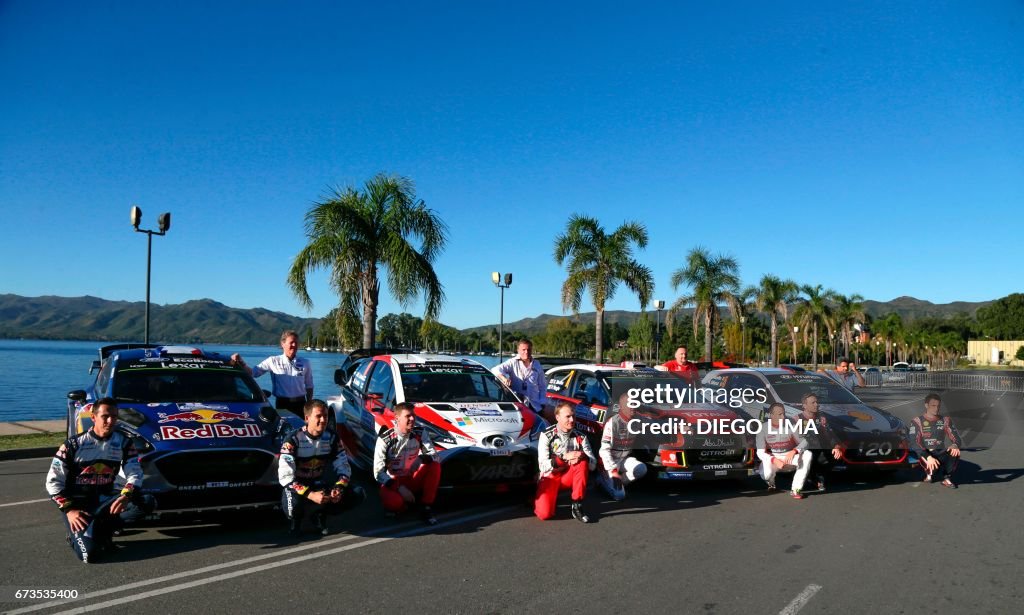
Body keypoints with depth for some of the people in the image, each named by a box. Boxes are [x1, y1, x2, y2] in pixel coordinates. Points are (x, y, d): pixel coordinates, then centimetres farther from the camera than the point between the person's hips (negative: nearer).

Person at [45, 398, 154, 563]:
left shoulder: (124, 442, 0)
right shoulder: (74, 444, -6)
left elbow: (135, 473, -5)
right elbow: (53, 480, -4)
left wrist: (126, 496, -26)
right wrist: (69, 510, -14)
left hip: (105, 499, 3)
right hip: (78, 503, -3)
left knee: (148, 502, -23)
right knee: (89, 553, -25)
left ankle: (101, 530, -13)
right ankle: (79, 534, 9)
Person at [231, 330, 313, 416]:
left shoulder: (305, 363, 6)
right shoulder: (273, 361, 2)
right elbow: (253, 372, -2)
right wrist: (241, 363, -18)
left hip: (300, 404, 2)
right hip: (282, 404, -2)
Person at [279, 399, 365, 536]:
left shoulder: (332, 437, -4)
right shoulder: (293, 440, -18)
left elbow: (343, 467, -2)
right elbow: (285, 477, -23)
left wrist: (339, 488, -23)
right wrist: (311, 495, -34)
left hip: (320, 485, 4)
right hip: (297, 487, -4)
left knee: (358, 494, -14)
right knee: (294, 504, -39)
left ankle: (320, 513, 6)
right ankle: (295, 516, -1)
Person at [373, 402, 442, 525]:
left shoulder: (420, 433, -5)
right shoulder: (385, 439, -15)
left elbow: (433, 455, -11)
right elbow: (378, 472, -16)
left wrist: (421, 458, -34)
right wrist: (399, 488, -27)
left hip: (412, 480, 4)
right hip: (392, 482, -3)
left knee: (435, 465, -23)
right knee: (392, 502, -37)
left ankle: (425, 508, -14)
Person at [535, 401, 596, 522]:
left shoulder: (580, 437, -4)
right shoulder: (547, 435, -11)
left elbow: (593, 464, -10)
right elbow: (543, 465, -18)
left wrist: (582, 456, -32)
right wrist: (564, 457, -32)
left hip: (568, 477, 2)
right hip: (550, 477, -2)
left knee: (582, 462, -28)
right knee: (545, 513, -25)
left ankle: (577, 506, -21)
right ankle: (552, 497, 12)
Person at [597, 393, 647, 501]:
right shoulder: (613, 423, -20)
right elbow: (605, 449, -21)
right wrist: (613, 470, -26)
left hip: (625, 459, 6)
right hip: (611, 460, -6)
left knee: (642, 469, -24)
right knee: (619, 495, -17)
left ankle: (620, 481, -2)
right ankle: (603, 478, 10)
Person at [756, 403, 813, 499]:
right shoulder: (764, 428, -14)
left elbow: (805, 442, -11)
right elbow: (760, 452, -14)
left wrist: (794, 451, -32)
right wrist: (774, 460, -33)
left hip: (790, 456, 2)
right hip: (772, 458, -1)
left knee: (807, 454, -27)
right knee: (766, 474, -32)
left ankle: (796, 489, -24)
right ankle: (771, 483, 11)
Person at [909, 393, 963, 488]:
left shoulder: (945, 421, 9)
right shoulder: (917, 422, -4)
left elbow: (956, 438, 2)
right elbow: (915, 444, -14)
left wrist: (955, 445, -24)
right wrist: (928, 457, -30)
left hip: (940, 454, 3)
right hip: (925, 454, -3)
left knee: (955, 453, -30)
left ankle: (947, 478, -3)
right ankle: (930, 473, 4)